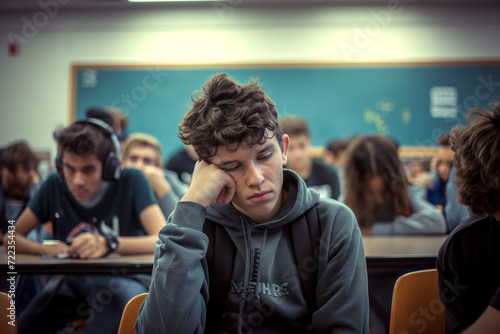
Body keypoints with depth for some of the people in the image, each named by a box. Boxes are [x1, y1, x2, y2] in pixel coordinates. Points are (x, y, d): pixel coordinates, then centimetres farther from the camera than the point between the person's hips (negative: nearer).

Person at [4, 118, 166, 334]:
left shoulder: (131, 181, -10)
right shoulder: (55, 186, 1)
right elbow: (12, 236, 5)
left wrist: (108, 243, -36)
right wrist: (46, 248, -18)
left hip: (123, 278, -3)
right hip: (72, 281, 3)